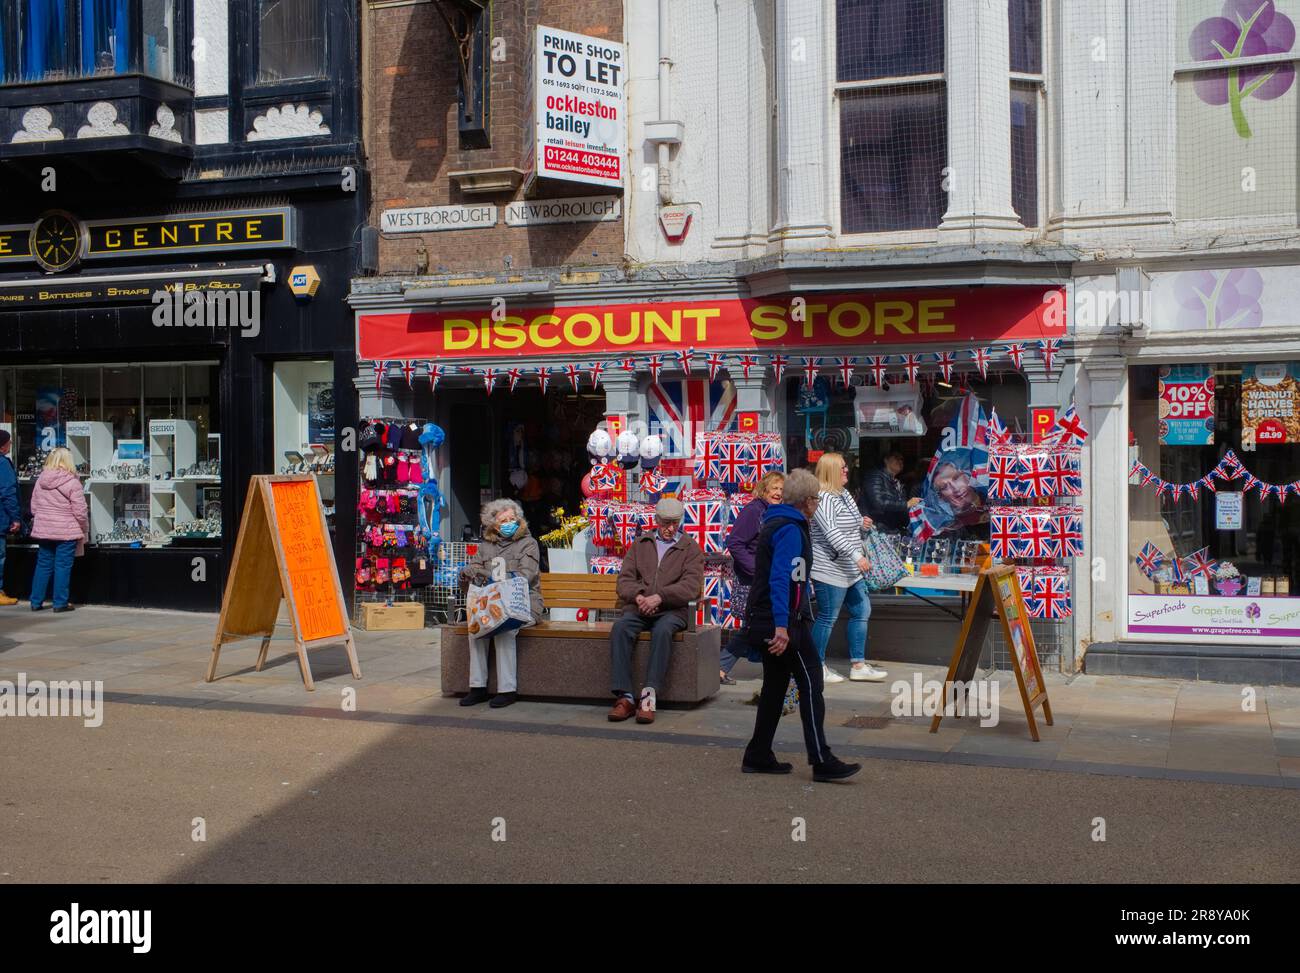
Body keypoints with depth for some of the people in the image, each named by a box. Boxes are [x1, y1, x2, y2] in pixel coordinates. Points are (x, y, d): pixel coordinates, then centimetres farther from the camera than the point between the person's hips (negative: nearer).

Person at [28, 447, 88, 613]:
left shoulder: (40, 480, 6)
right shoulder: (72, 482, -12)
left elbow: (34, 506, 12)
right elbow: (79, 511, -12)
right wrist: (85, 530, 1)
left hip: (43, 530, 5)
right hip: (66, 531, -5)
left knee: (43, 565, 13)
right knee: (63, 566, 1)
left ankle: (36, 602, 16)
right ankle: (60, 603, 3)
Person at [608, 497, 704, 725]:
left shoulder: (691, 548, 11)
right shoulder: (640, 544, 20)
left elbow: (691, 586, -4)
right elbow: (625, 579, 12)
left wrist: (659, 597, -18)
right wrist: (638, 597, -11)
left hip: (672, 610, -2)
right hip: (639, 608, 2)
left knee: (663, 630, -36)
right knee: (621, 627, -30)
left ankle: (649, 695, -38)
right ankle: (624, 697, -33)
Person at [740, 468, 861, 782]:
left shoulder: (775, 524, 17)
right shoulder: (791, 530, -15)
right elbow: (780, 579, -25)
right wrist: (781, 626, -30)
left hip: (767, 621, 10)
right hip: (784, 622, -10)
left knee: (775, 685, 13)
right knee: (811, 683, -7)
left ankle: (758, 756, 16)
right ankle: (822, 761, -8)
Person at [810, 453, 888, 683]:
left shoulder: (843, 494, 12)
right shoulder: (823, 498, -19)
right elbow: (831, 532, -30)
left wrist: (861, 523, 6)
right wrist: (857, 556, -35)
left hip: (851, 570, 10)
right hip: (830, 571, -10)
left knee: (861, 612, 12)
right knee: (828, 618, -1)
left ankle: (859, 666, 19)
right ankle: (817, 667, 12)